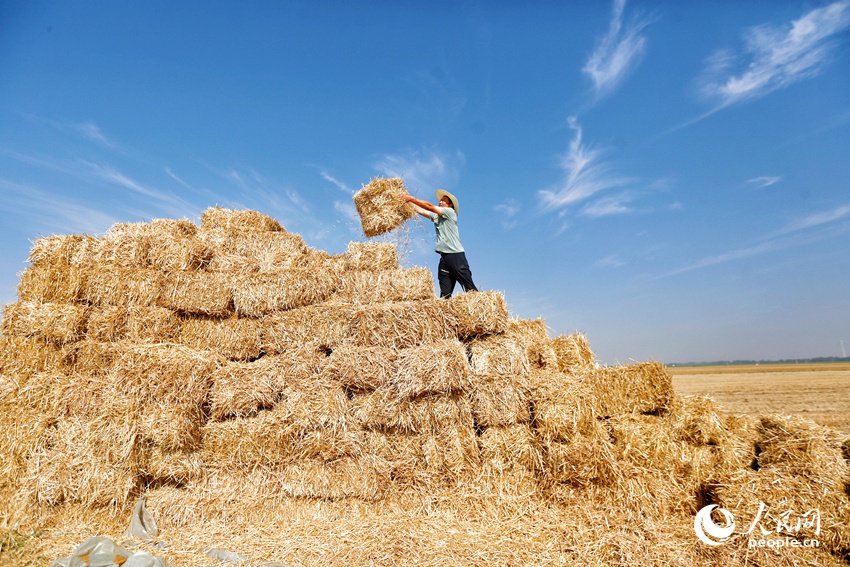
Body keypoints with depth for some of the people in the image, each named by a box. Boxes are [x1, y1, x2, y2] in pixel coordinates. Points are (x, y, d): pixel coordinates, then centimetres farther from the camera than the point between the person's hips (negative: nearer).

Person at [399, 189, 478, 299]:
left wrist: (412, 198, -5)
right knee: (445, 293, 2)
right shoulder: (436, 216, 20)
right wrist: (409, 201, 9)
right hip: (444, 257, 7)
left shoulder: (450, 212, 0)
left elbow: (429, 206, -7)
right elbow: (420, 210, 19)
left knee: (469, 288, -9)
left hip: (456, 255, -7)